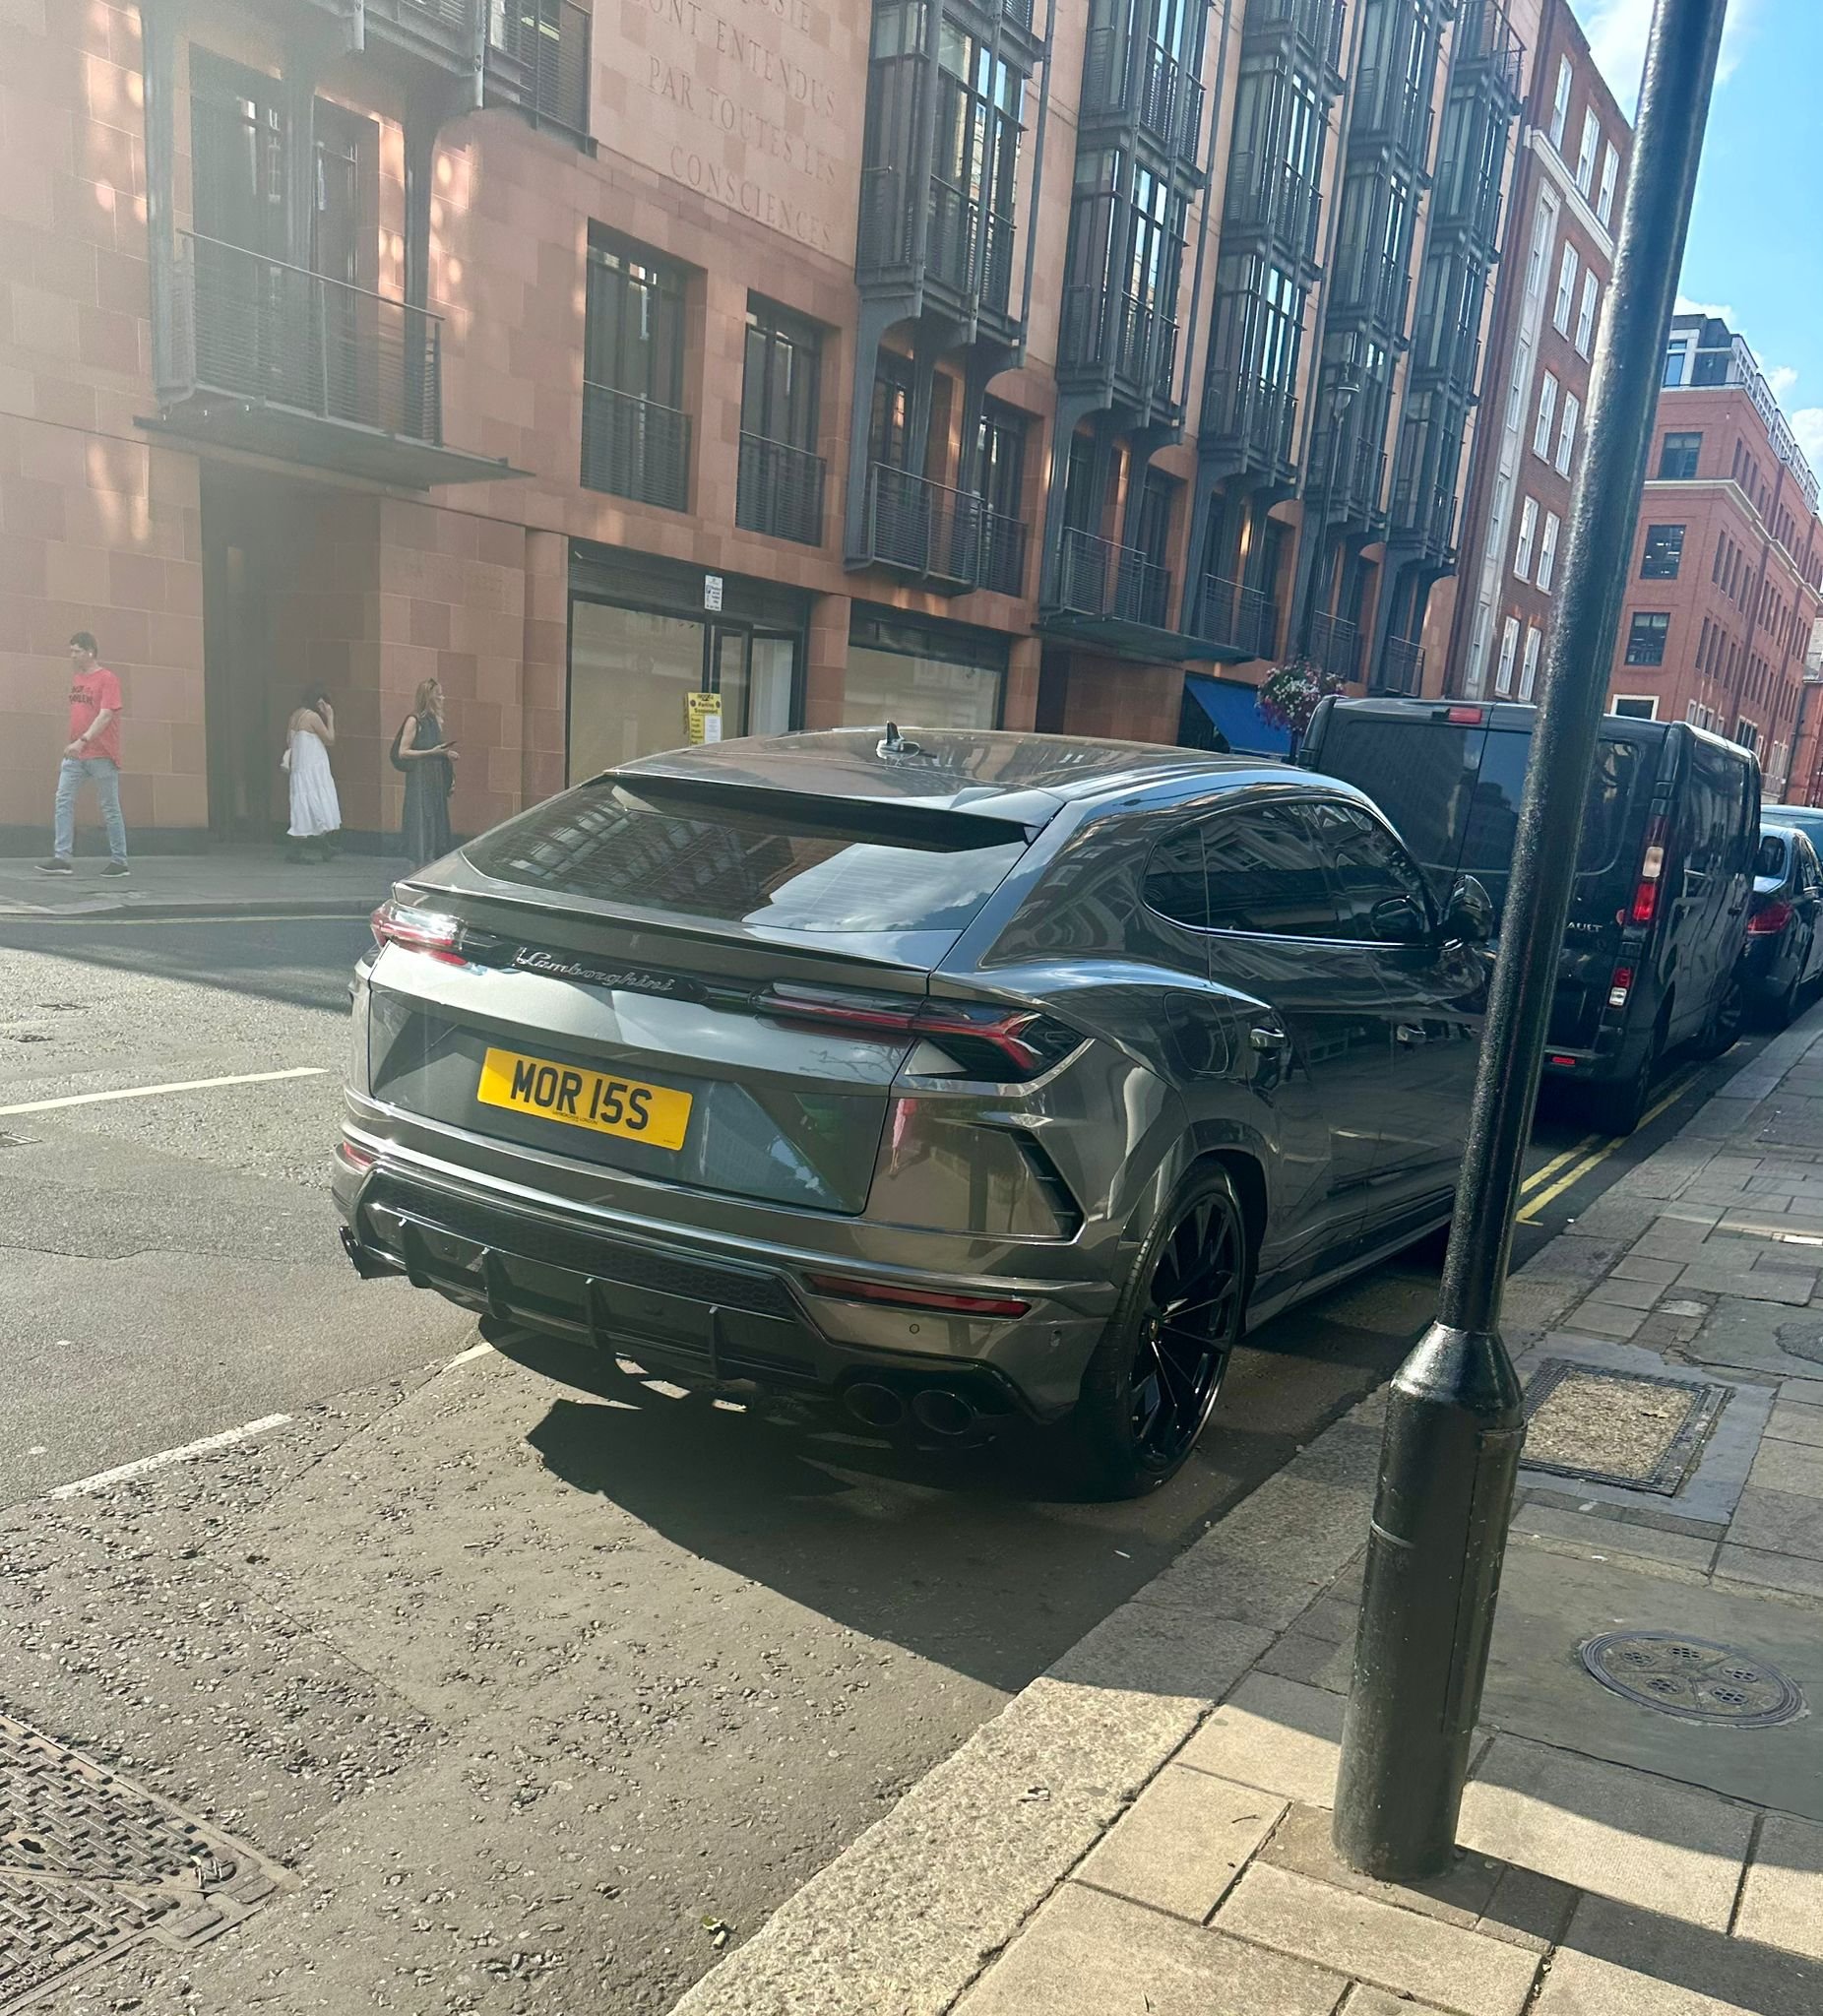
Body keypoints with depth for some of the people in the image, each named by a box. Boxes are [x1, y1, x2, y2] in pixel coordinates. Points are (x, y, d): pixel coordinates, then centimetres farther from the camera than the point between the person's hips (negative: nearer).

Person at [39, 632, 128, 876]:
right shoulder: (76, 677, 13)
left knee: (110, 808, 0)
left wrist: (83, 741, -26)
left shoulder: (107, 679, -9)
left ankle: (119, 862, 8)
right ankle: (62, 858, -5)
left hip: (101, 755, -7)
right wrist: (71, 742, 15)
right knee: (63, 801, -3)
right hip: (74, 754, 7)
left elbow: (105, 716, -18)